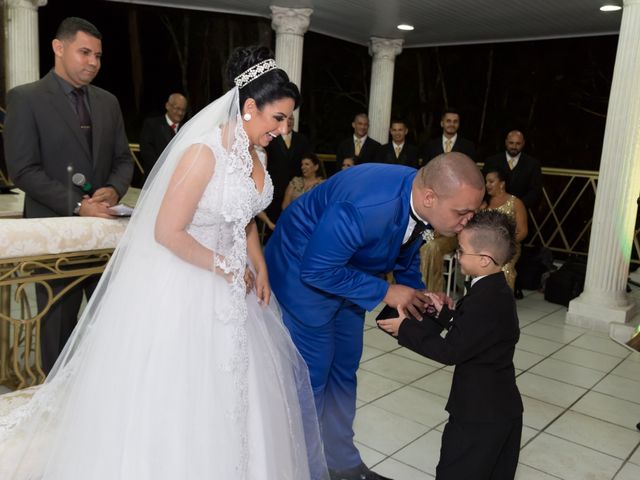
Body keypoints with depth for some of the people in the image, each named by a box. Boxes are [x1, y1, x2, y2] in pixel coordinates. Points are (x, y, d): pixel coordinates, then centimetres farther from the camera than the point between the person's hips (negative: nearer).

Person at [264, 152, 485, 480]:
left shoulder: (421, 201, -14)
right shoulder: (365, 207, -40)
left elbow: (406, 253, 7)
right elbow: (316, 270, -30)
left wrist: (418, 292, -8)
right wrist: (385, 292, -25)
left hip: (346, 272, 8)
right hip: (304, 272, -7)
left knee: (344, 372, 15)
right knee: (311, 376, 2)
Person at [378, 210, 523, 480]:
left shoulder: (484, 301, -28)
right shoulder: (495, 290, 4)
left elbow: (451, 351, -25)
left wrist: (405, 328, -18)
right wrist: (445, 313, 4)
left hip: (481, 413, -10)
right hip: (500, 407, 10)